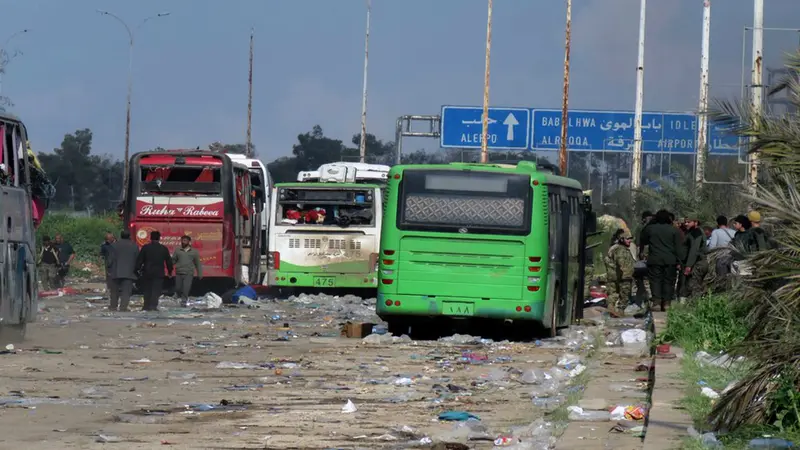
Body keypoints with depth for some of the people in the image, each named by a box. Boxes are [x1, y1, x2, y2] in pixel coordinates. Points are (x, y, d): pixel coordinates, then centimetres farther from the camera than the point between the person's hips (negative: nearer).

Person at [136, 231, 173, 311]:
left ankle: (147, 305, 11)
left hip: (147, 272, 0)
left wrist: (137, 269, 5)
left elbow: (139, 260, -1)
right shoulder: (164, 249, 2)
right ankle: (153, 305, -12)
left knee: (147, 290, 10)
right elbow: (169, 261, 8)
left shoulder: (145, 247, -1)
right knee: (156, 290, -1)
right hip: (159, 273, 0)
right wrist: (170, 271, 20)